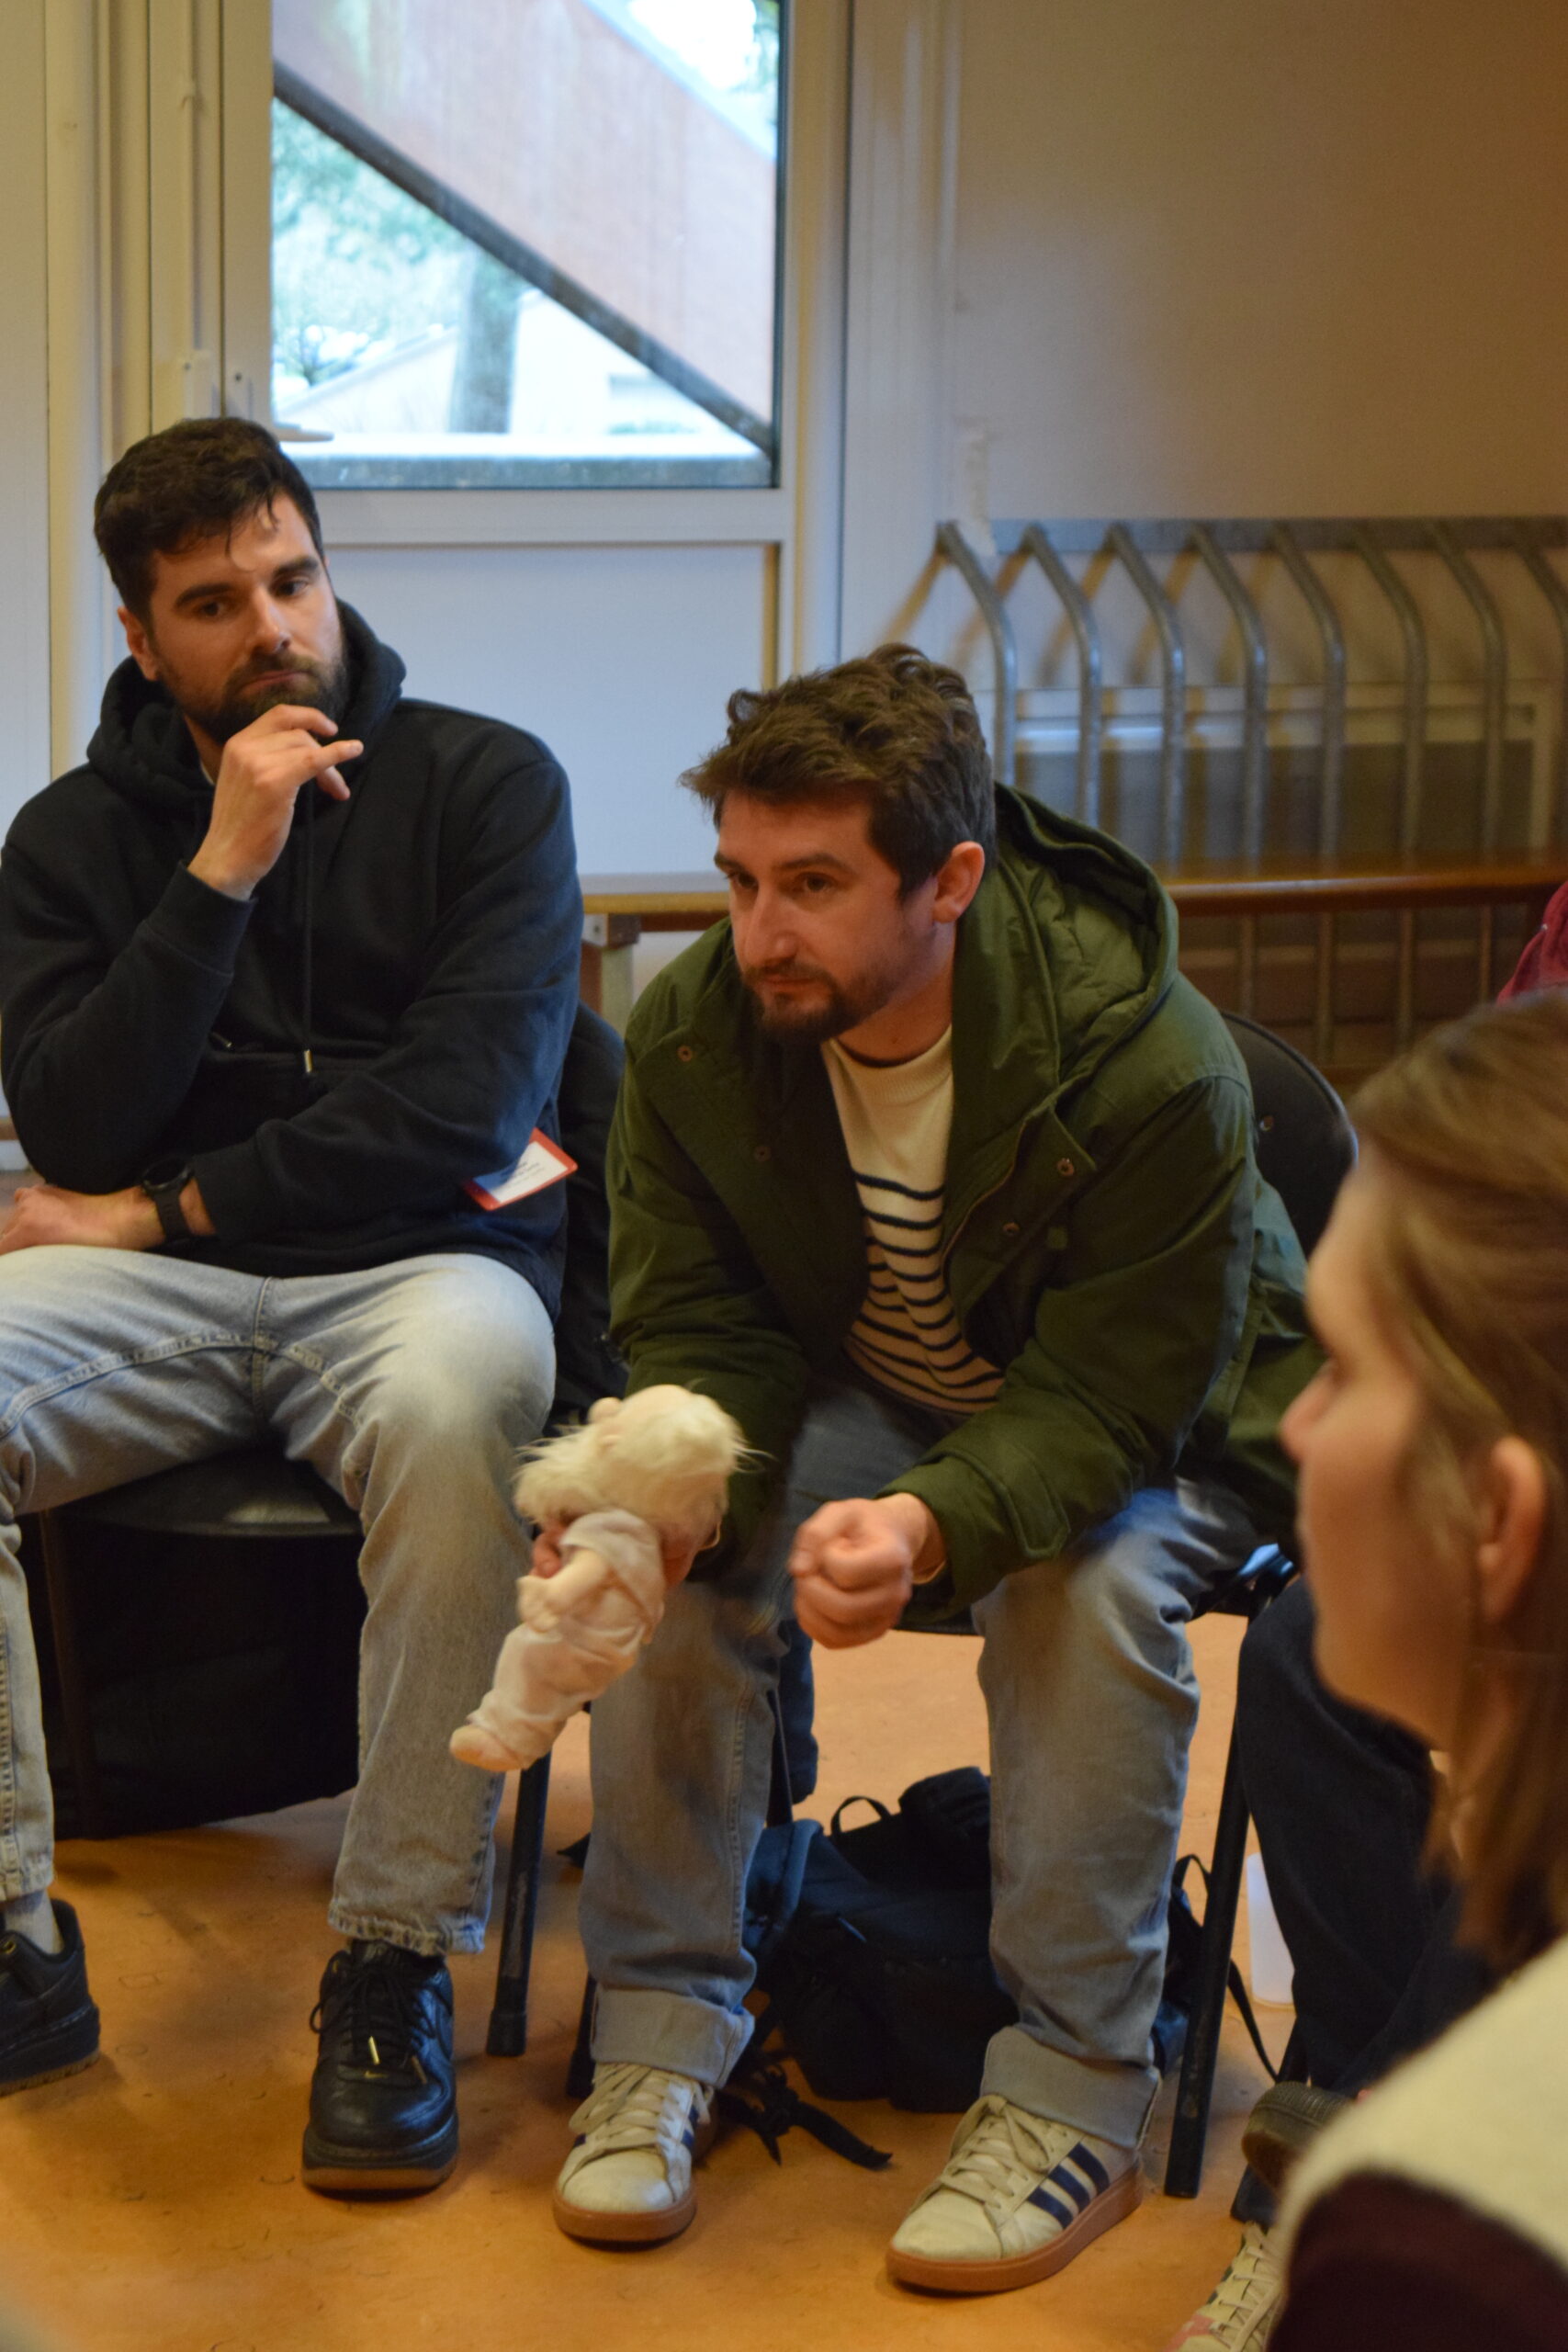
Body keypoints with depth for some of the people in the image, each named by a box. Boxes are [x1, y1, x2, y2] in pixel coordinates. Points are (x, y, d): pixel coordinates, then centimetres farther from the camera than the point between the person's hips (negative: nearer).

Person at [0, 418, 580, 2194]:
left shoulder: (484, 784, 4)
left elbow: (473, 1104, -7)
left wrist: (171, 1209, -6)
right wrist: (220, 872, -9)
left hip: (420, 1260, -2)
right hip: (158, 1289, 3)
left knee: (452, 1405, -39)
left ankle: (397, 1963, -25)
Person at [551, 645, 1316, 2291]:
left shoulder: (1154, 1068, -30)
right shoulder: (693, 1031, -16)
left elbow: (1110, 1399, -29)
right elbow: (696, 1331, -12)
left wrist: (930, 1525, -50)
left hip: (1143, 1439, -3)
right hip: (858, 1400, 3)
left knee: (1088, 1581, -35)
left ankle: (1074, 2096, -21)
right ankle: (661, 2032, -11)